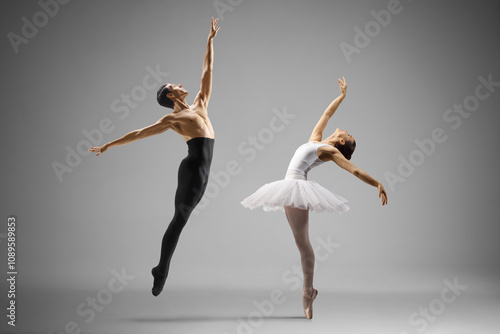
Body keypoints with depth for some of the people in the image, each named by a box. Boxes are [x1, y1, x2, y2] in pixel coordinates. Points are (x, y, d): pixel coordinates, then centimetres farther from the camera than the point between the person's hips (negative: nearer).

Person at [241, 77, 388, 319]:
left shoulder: (331, 151, 0)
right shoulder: (315, 139, 19)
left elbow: (354, 170, -6)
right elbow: (327, 113, 29)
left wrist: (378, 184, -13)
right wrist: (342, 96, 37)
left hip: (298, 187, -7)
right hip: (290, 188, 7)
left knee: (302, 243, -9)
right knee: (301, 242, 7)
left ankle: (307, 292, -3)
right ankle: (308, 289, 11)